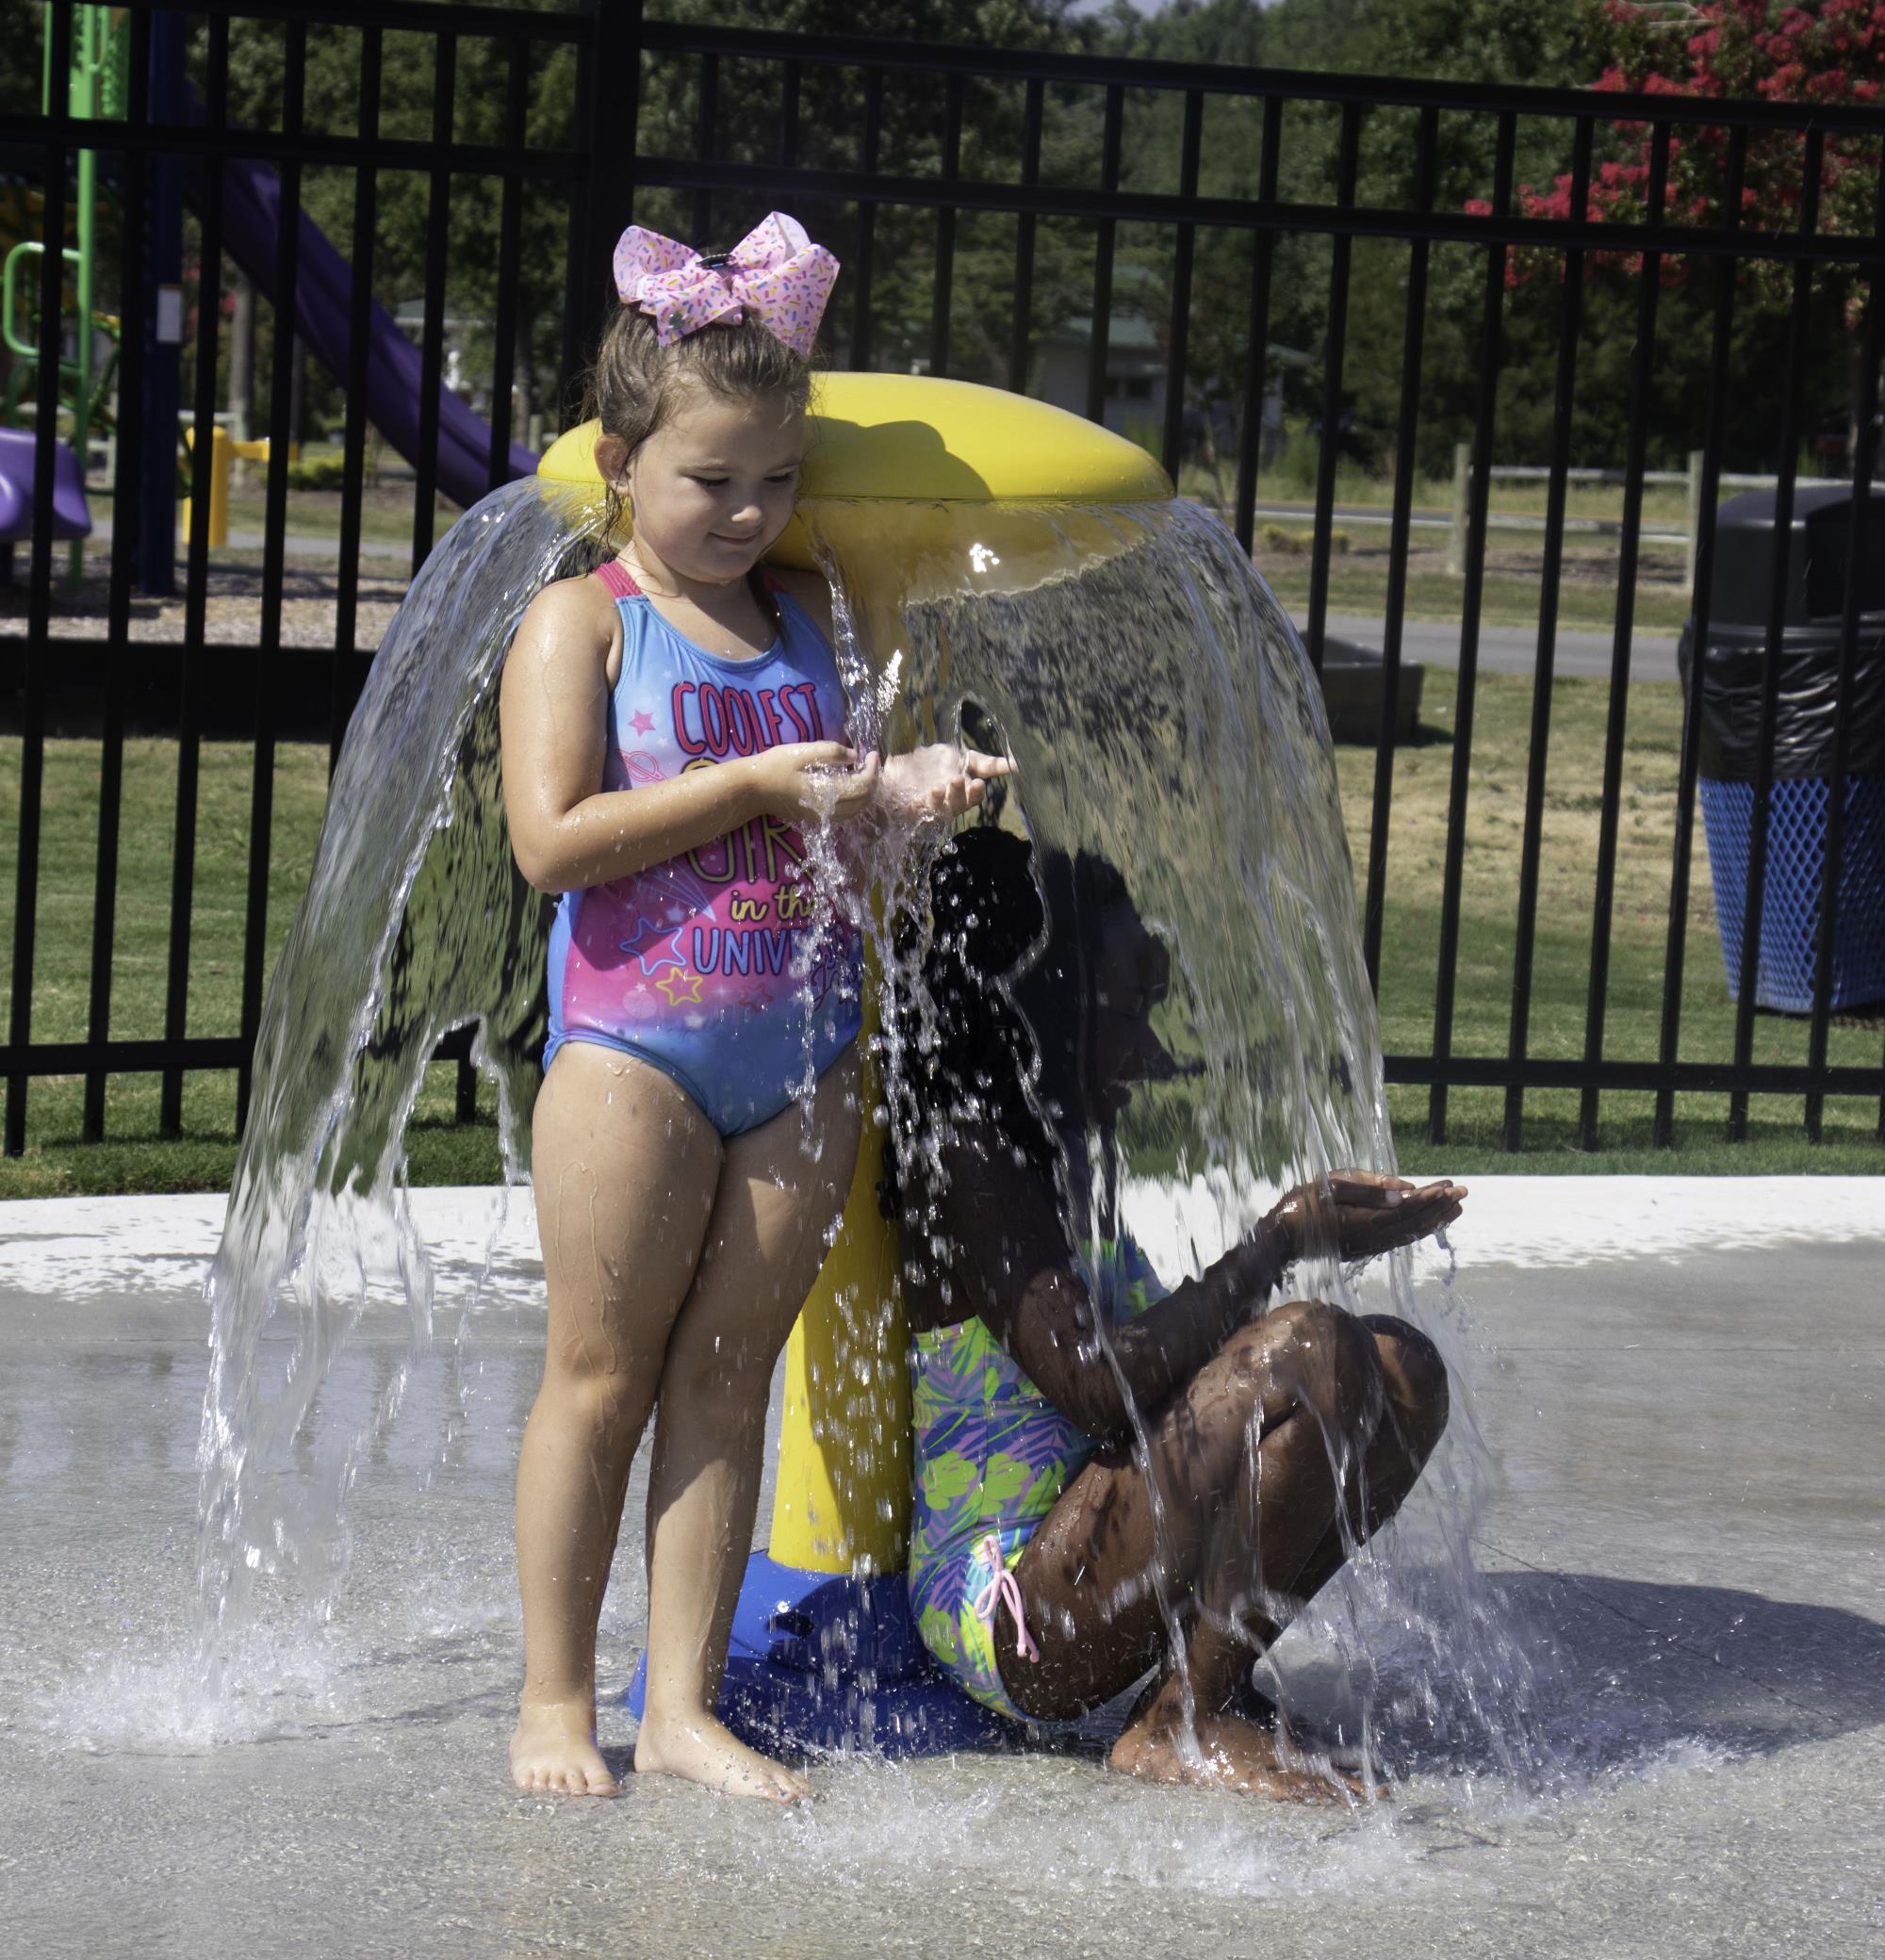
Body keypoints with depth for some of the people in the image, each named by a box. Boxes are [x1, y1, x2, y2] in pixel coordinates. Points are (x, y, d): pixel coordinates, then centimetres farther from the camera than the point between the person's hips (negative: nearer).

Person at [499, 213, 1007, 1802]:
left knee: (728, 1376, 7)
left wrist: (902, 792, -2)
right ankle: (556, 1698, 13)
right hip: (633, 1044, -5)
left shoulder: (803, 614, 12)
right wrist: (756, 787, -18)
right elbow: (553, 838, -15)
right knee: (602, 1375, 3)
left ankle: (686, 1703, 13)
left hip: (805, 1056, 5)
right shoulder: (582, 623, -4)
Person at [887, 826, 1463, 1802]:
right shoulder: (966, 1154, -17)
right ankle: (1181, 1724, -14)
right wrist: (1284, 1238, -18)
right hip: (1007, 1604, -10)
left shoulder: (1062, 1147, 14)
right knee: (1308, 1350, -26)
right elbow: (1097, 1383, -27)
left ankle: (1210, 1673, 3)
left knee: (1401, 1373, 5)